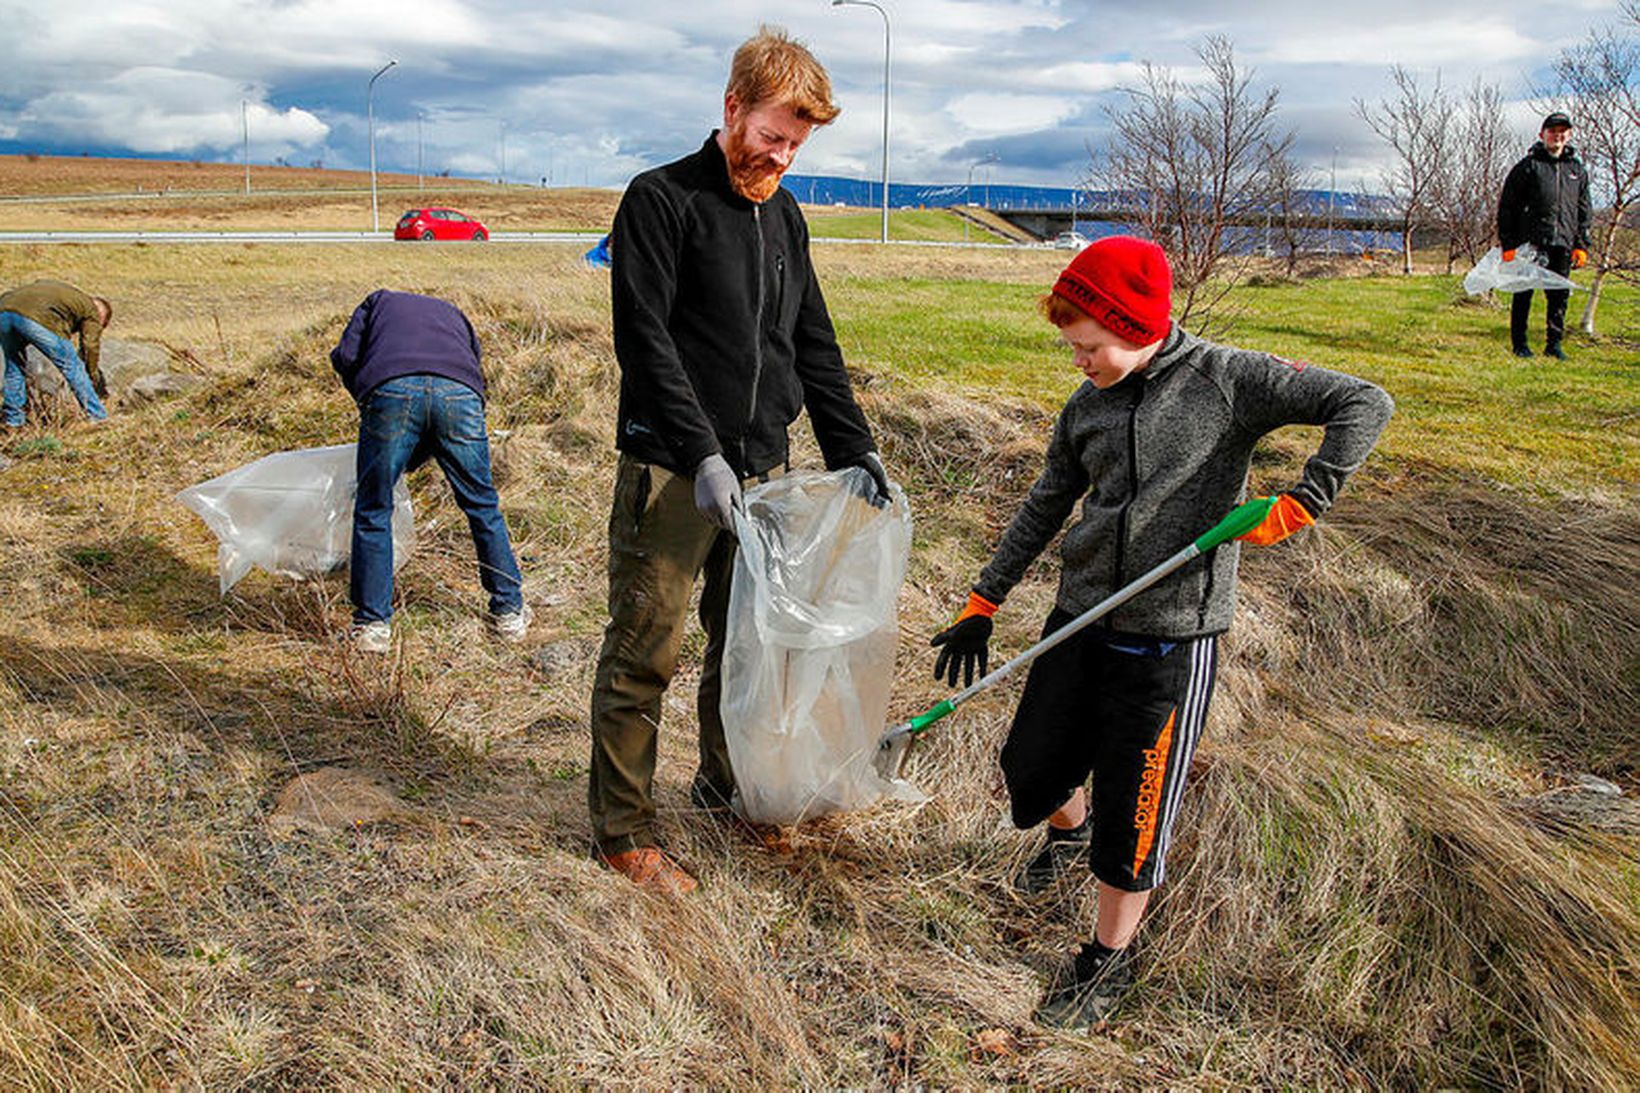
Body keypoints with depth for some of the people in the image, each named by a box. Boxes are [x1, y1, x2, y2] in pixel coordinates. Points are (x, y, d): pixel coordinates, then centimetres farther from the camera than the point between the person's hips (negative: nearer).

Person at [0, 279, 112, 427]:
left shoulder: (64, 291, 39)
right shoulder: (91, 310, 21)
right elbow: (90, 348, 15)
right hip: (38, 318, -7)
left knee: (15, 366, 26)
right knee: (73, 367, 7)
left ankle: (14, 421, 31)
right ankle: (99, 418, 12)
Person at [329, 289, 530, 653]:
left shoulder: (379, 301, 35)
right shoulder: (454, 315, 41)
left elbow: (345, 356, 15)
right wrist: (410, 461, 35)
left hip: (391, 389, -2)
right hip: (458, 390, 2)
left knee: (373, 511, 12)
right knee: (482, 506, 17)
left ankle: (372, 626, 16)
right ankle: (510, 613, 25)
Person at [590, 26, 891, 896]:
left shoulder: (784, 217, 15)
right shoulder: (662, 200, -6)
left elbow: (813, 347, 18)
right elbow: (644, 339, -14)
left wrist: (855, 452, 11)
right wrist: (702, 453, -22)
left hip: (760, 469, 7)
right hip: (670, 472, -6)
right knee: (643, 653, -1)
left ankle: (726, 786, 35)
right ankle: (622, 830, 13)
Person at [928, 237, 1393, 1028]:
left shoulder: (1225, 379, -9)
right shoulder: (1084, 408, 6)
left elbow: (1362, 404, -9)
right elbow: (1044, 509, 15)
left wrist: (1304, 500, -20)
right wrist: (982, 603, 15)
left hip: (1171, 641, -5)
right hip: (1079, 621, 5)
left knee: (1133, 813, 5)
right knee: (1030, 772, 15)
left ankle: (1108, 962, 27)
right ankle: (1070, 830, 51)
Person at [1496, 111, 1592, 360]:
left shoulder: (1578, 171, 14)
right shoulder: (1528, 166, 1)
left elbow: (1584, 212, 17)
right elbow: (1506, 206, -2)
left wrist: (1582, 245, 9)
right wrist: (1508, 244, -8)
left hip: (1563, 244, 4)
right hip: (1529, 242, -4)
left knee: (1559, 295, 6)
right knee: (1523, 293, 0)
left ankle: (1554, 343, 14)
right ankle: (1519, 343, 10)